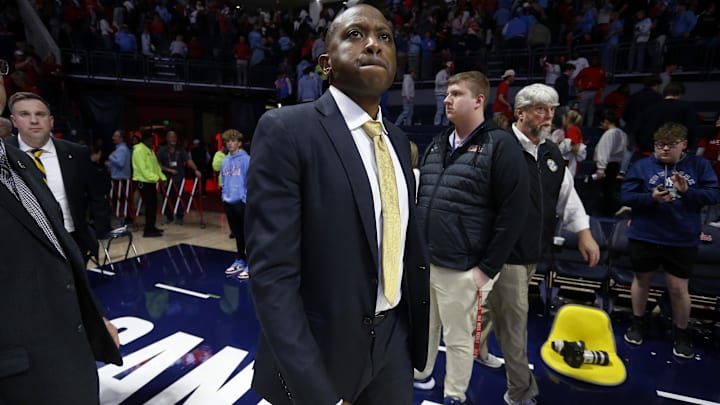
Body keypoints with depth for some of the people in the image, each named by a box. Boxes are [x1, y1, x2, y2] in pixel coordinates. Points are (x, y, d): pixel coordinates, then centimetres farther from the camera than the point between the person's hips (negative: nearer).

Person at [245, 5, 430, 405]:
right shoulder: (285, 130, -16)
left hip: (394, 337, 6)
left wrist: (419, 323, 11)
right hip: (320, 347, -6)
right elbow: (272, 274, -20)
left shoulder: (397, 140, 5)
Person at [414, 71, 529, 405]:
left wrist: (487, 268, -12)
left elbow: (513, 213, -12)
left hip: (461, 269, -6)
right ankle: (420, 374, 45)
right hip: (422, 261, 6)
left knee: (458, 338, 11)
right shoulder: (437, 144, 11)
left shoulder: (500, 145, -9)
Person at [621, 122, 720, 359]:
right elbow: (625, 196, -7)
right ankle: (638, 323, 36)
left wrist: (687, 191, -21)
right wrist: (651, 198, -23)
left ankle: (681, 333, 29)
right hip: (644, 237, 0)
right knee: (642, 280, 16)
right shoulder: (641, 166, -3)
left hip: (683, 241, 0)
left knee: (679, 288, 6)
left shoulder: (699, 166, 1)